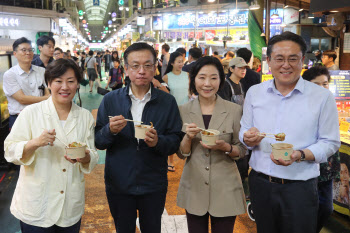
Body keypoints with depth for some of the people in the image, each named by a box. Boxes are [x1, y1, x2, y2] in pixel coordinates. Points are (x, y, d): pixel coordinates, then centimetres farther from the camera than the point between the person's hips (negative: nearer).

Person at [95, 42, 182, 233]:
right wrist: (110, 131, -22)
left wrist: (158, 142, -23)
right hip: (118, 184, 0)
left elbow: (175, 142, -3)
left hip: (153, 186, 0)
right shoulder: (110, 100, -2)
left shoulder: (167, 102, -3)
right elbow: (98, 142, -1)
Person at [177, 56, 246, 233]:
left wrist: (225, 147, -18)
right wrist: (188, 137, -17)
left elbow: (242, 150, 2)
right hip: (194, 188, 2)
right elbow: (181, 154, 3)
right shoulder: (184, 111, 0)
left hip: (225, 190, -1)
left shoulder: (234, 110, -5)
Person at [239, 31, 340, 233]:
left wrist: (300, 155, -22)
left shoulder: (322, 97, -6)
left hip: (300, 187, -3)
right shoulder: (254, 92, 4)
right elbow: (244, 130, 13)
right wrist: (248, 138, -11)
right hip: (260, 182, 3)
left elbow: (330, 143, -6)